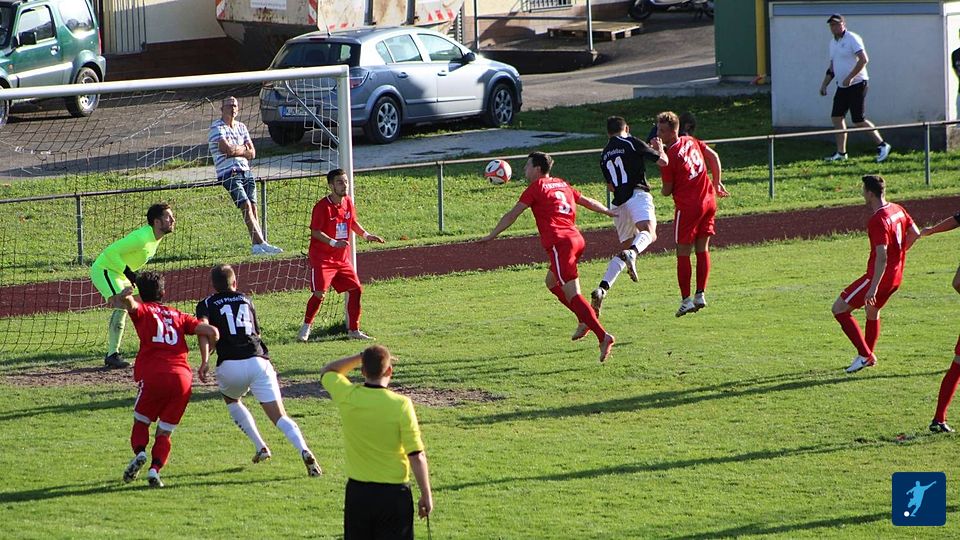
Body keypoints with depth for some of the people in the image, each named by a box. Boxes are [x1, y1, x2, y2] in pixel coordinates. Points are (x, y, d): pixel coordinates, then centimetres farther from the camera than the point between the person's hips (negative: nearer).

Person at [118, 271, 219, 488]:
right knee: (164, 433, 12)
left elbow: (128, 301, -13)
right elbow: (211, 332, 15)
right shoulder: (178, 315, 22)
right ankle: (155, 468, -12)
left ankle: (139, 453, -11)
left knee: (141, 422, 18)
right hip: (182, 378, 3)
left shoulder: (143, 310, 13)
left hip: (153, 376, -3)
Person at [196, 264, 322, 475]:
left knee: (231, 400, 31)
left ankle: (260, 447, 19)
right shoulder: (245, 300, 24)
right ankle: (304, 452, -29)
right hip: (258, 361, 2)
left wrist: (204, 361, -13)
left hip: (230, 365, -2)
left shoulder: (206, 304, 14)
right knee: (279, 416, -3)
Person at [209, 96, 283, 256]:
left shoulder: (241, 127, 18)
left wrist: (235, 150, -5)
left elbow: (252, 153, 12)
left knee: (253, 206, -2)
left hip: (245, 171, 7)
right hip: (228, 174, -7)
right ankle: (261, 243, -24)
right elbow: (227, 149, -16)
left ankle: (257, 245, -5)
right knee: (246, 206, -17)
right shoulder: (217, 127, -3)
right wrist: (243, 149, 2)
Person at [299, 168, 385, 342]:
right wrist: (334, 243, -27)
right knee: (320, 293, -15)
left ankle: (354, 330, 13)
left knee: (356, 289, 3)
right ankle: (306, 326, 3)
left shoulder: (348, 202, 6)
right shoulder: (322, 206, -15)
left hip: (342, 258, 7)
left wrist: (366, 235, 7)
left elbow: (353, 223, 22)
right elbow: (315, 231, -17)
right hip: (321, 257, -7)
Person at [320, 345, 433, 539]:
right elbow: (416, 456, -13)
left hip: (357, 491, 3)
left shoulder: (347, 397, -6)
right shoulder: (401, 405, -15)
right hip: (393, 493, -3)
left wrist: (360, 357, 10)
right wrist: (426, 495, -4)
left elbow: (326, 372, 18)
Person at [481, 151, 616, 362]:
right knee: (552, 281, 27)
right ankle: (585, 321, 17)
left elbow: (512, 215, 1)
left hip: (559, 242, -8)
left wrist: (492, 236, 6)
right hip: (576, 239, 8)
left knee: (572, 294, -13)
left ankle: (603, 336, -26)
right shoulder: (562, 184, 21)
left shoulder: (536, 188, 2)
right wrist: (610, 212, 49)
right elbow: (587, 202, 33)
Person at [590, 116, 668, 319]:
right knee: (649, 231, -27)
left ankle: (602, 289, 1)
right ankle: (632, 254, -61)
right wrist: (659, 148, 27)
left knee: (625, 246, 16)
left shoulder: (605, 155, 23)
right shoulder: (632, 143, 7)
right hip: (637, 194, -6)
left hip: (619, 203, 6)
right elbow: (663, 161, 7)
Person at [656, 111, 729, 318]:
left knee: (683, 253, 1)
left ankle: (686, 299, -1)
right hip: (708, 200, 7)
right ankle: (701, 295, 12)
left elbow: (667, 190, -7)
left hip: (687, 206, -7)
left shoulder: (669, 157, -15)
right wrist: (716, 183, 21)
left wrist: (662, 190, 16)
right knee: (702, 249, 13)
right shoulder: (691, 142, 4)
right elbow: (714, 157, 14)